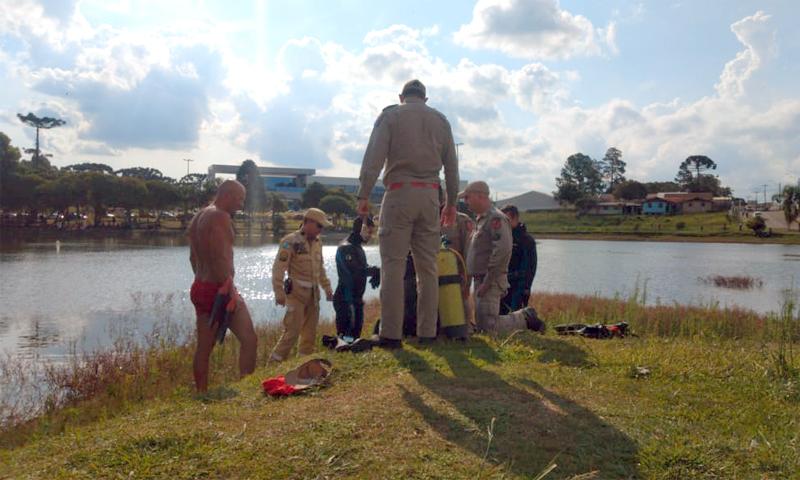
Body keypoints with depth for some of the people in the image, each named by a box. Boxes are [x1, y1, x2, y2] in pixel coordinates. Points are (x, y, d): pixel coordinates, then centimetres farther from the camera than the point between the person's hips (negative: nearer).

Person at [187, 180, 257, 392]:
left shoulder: (197, 218, 16)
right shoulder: (221, 216, -13)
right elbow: (220, 258, -22)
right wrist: (229, 291, -21)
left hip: (199, 288, 9)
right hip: (219, 289, -9)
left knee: (204, 348, 12)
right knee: (248, 339, -5)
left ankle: (201, 395, 18)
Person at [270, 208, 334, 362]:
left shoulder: (317, 242, 11)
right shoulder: (290, 241, -12)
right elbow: (278, 269, -15)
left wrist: (327, 288, 18)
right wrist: (279, 293, -19)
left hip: (313, 293, 7)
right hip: (296, 292, -7)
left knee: (310, 331, 11)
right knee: (293, 330, -8)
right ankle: (275, 361, 3)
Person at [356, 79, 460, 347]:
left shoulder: (390, 115, 7)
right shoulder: (440, 120, 17)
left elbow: (373, 157, -5)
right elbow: (452, 166, 16)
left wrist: (364, 195, -7)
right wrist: (451, 202, 20)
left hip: (399, 194, -3)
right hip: (430, 196, 4)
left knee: (393, 265, -4)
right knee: (427, 267, 5)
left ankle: (391, 335, -7)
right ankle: (427, 333, 6)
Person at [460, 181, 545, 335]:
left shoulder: (496, 218, -12)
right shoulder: (480, 219, 20)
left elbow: (503, 251, -24)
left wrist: (487, 281, -23)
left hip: (491, 281, -10)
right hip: (480, 280, 10)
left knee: (488, 327, -12)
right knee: (481, 325, 12)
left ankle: (525, 318, 4)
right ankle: (525, 316, 18)